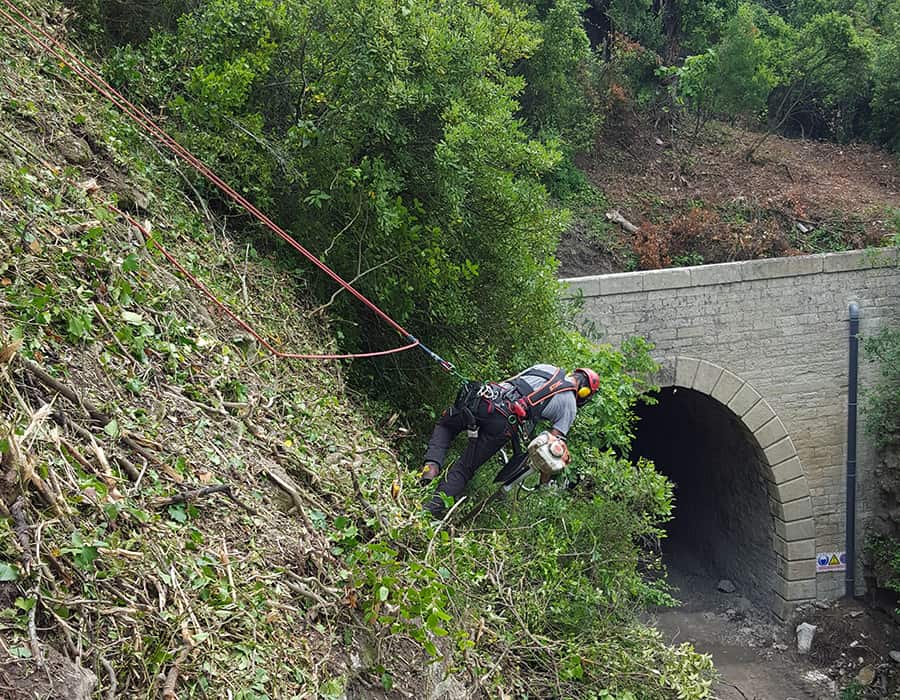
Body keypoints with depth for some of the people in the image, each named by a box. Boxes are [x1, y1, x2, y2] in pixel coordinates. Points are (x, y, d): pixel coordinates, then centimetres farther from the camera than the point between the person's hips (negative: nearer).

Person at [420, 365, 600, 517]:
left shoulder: (545, 367, 24)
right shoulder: (569, 405, 12)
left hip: (483, 398, 3)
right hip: (503, 424, -3)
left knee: (444, 425, 30)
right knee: (463, 469, 9)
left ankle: (432, 465, 7)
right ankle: (434, 507, -7)